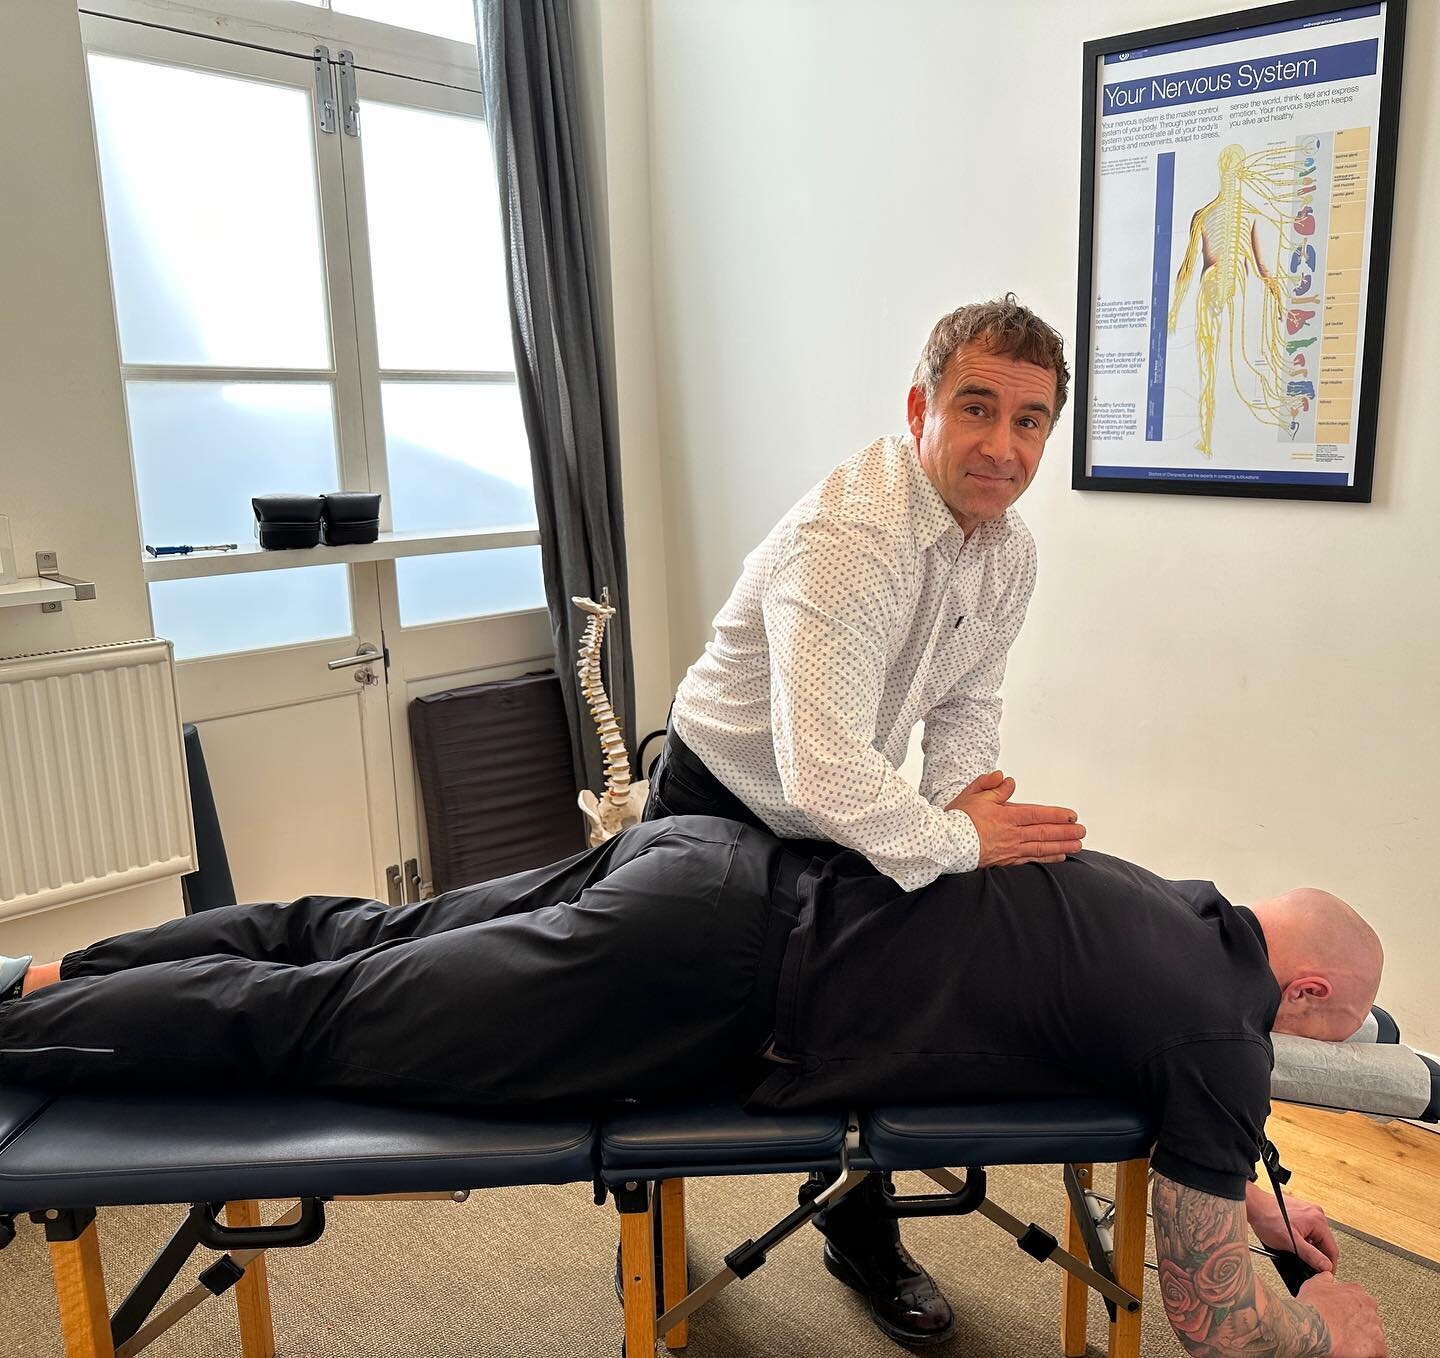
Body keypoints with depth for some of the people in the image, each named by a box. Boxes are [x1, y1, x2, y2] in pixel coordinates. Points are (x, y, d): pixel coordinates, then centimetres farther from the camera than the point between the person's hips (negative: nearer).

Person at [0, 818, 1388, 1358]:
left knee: (356, 941, 17)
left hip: (718, 868, 8)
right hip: (715, 978, -8)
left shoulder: (1190, 913, 21)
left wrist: (1258, 1196, 43)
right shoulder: (1223, 1037, -3)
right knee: (309, 1020, 1)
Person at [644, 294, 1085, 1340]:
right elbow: (825, 775, -45)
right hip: (724, 808, -6)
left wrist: (962, 795, -17)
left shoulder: (1012, 551, -8)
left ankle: (862, 1240, 39)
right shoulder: (848, 541, -37)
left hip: (845, 820, 7)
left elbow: (966, 704, 2)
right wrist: (963, 839, -33)